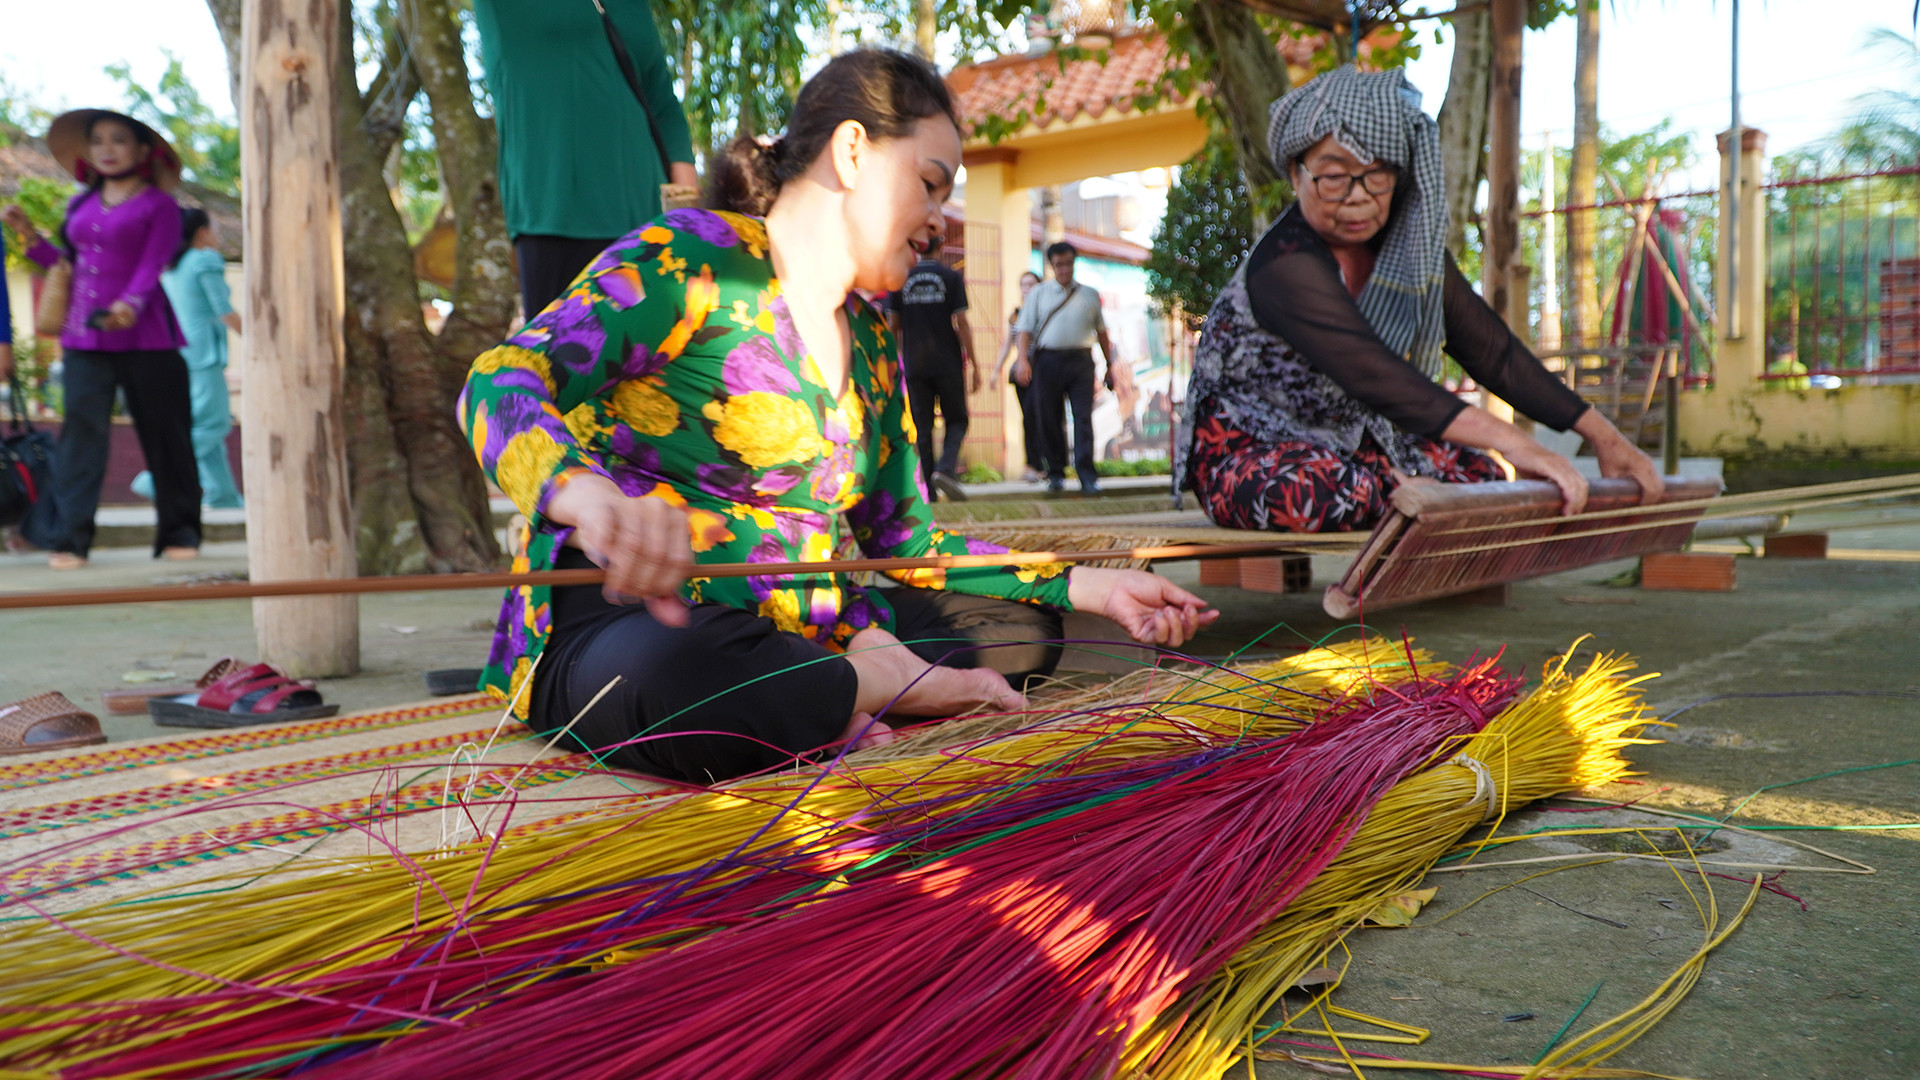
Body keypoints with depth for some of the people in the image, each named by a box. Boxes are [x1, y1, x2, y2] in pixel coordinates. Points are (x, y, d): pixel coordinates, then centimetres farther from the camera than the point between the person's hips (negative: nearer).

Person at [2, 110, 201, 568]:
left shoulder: (159, 205, 1)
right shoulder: (81, 205, 16)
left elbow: (152, 265, -10)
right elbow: (69, 264, 22)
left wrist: (130, 305, -26)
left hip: (144, 338, -4)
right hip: (84, 337, 4)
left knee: (164, 433, 2)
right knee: (81, 429, -5)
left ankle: (179, 533, 12)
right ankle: (68, 538, -5)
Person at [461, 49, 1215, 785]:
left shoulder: (871, 340, 14)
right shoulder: (687, 259, -9)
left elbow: (906, 541, 16)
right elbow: (499, 386, -24)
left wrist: (1090, 587, 6)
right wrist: (592, 499, -48)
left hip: (791, 635, 8)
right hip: (627, 621, -8)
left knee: (1021, 627, 6)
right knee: (674, 682, -42)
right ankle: (905, 688, -17)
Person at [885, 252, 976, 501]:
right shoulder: (952, 277, -1)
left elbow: (893, 326, 6)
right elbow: (962, 324, -5)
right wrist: (974, 365, -2)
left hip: (915, 366, 2)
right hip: (948, 365, -2)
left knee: (923, 429, 6)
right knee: (956, 421, 9)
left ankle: (928, 491, 3)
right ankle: (945, 468, -16)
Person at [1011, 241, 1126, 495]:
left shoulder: (1090, 294, 16)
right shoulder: (1040, 294, 13)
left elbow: (1101, 331, 20)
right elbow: (1026, 328, 6)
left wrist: (1110, 364, 18)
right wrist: (1023, 359, -8)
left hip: (1080, 360, 0)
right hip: (1048, 360, 0)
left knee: (1083, 418, -9)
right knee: (1050, 419, 2)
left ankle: (1087, 476, -11)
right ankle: (1056, 474, 13)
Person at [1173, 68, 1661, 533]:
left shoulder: (1412, 248, -3)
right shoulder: (1286, 268, -27)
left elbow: (1492, 351, -2)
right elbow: (1374, 374, -39)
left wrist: (1603, 436, -7)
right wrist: (1509, 442, -47)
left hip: (1353, 443, 7)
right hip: (1251, 452, -6)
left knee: (1481, 472, -10)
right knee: (1305, 492, -38)